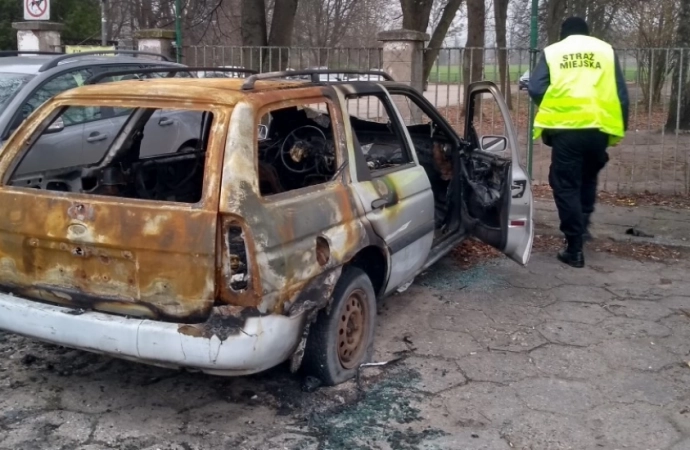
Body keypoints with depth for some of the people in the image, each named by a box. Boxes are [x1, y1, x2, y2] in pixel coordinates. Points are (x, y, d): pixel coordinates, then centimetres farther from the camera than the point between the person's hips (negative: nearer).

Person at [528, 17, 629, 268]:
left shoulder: (552, 52, 12)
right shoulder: (605, 50, 16)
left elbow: (536, 89, 1)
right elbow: (621, 93, 12)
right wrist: (619, 128, 18)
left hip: (566, 127, -2)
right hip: (598, 127, 2)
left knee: (566, 186, 4)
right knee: (589, 177, 28)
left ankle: (574, 249, 3)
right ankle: (583, 225, 22)